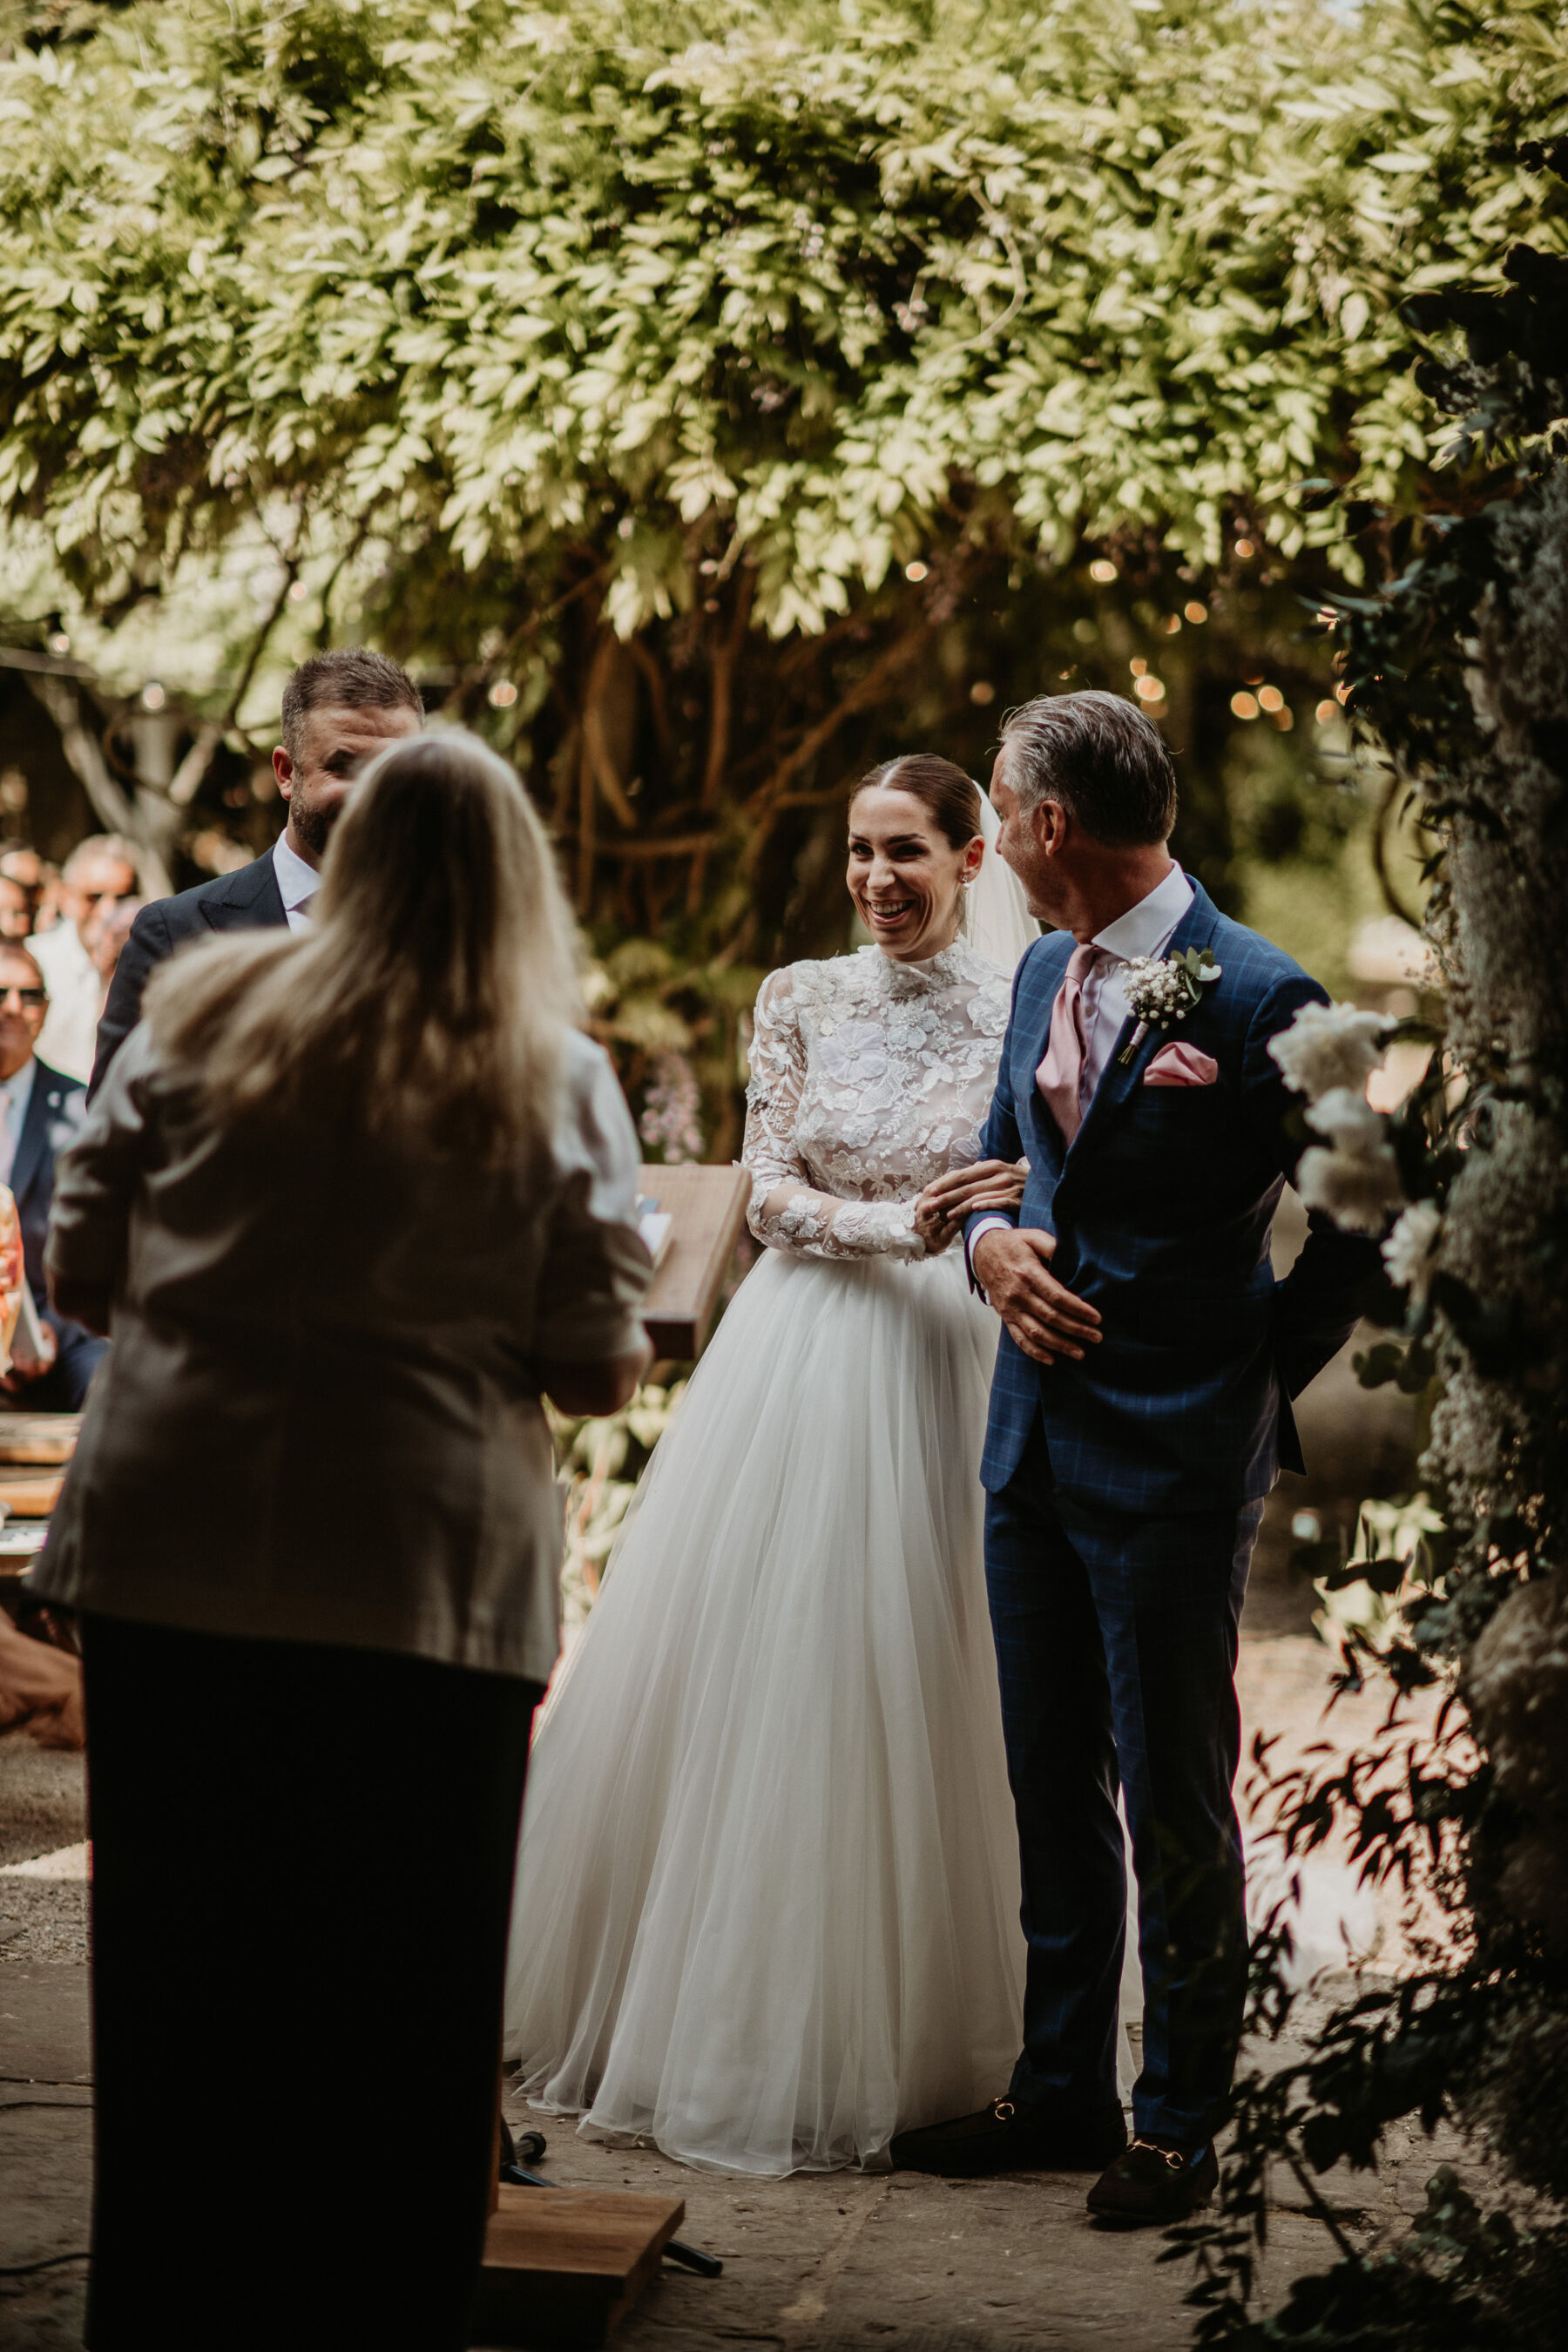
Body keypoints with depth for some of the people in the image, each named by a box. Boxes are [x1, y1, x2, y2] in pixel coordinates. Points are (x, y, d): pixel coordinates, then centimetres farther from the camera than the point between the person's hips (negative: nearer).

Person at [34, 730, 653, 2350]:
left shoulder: (200, 1010, 3)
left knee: (173, 1975, 12)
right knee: (404, 2007, 8)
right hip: (428, 1577, -2)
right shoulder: (554, 1083, -1)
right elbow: (599, 1369, -3)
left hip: (170, 1549, 2)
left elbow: (80, 1270, 5)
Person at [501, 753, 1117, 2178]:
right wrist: (902, 1226, -16)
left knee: (904, 1686, 2)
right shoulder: (800, 1002, 5)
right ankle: (709, 2014, 16)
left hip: (948, 1369, -1)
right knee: (749, 1677, 3)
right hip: (803, 1358, 2)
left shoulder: (1024, 1014, 1)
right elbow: (773, 1197, 0)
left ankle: (892, 2034, 16)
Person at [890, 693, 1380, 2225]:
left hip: (1174, 1462, -7)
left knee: (1175, 1796, 3)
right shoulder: (1044, 974, 10)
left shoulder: (1257, 998, -14)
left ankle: (1178, 2122, 15)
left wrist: (1260, 1379, -5)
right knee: (1051, 1787, 15)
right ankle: (1057, 2089, 27)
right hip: (1038, 1439, 7)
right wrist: (993, 1245, -1)